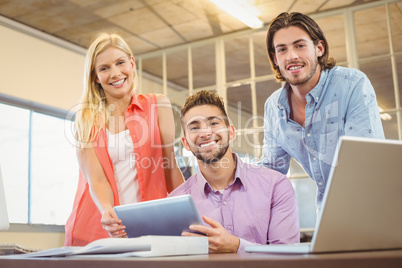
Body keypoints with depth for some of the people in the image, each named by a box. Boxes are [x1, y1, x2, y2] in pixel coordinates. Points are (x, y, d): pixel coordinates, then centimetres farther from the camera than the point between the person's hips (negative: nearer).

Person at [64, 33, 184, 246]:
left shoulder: (158, 106, 6)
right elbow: (96, 179, -5)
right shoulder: (86, 120, 5)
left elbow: (170, 167, 6)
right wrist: (107, 211, -25)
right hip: (95, 232, 0)